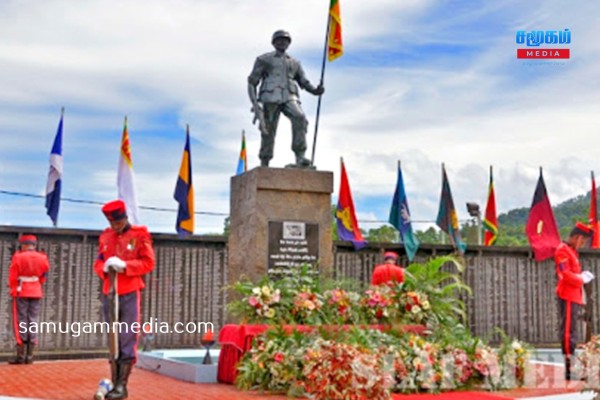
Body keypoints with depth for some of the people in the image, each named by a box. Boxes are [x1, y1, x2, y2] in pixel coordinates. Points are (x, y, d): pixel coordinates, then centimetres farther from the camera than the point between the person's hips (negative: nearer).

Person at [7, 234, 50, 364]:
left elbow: (13, 276, -8)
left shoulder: (18, 257, -11)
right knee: (33, 321, 6)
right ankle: (29, 356, 6)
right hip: (36, 292, 4)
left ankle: (21, 356, -1)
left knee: (21, 321, 1)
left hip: (21, 292, -3)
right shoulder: (42, 258, 1)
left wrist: (13, 289, 7)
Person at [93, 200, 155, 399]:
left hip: (130, 294, -4)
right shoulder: (105, 237, 11)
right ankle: (114, 384, 14)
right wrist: (105, 268, -10)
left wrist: (124, 265, -18)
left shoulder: (140, 235, -1)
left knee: (128, 339, -6)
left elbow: (148, 263, -5)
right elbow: (97, 263, 14)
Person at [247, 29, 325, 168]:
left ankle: (300, 157, -32)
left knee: (299, 118, -28)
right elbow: (252, 82, 9)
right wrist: (254, 103, -6)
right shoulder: (264, 60, 14)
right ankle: (264, 165, 8)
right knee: (268, 132, -6)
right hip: (271, 98, -1)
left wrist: (316, 90, -5)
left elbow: (304, 83, 19)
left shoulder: (294, 63, 23)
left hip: (289, 98, 1)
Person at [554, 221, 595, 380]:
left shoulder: (571, 251, 19)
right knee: (568, 331, -11)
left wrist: (581, 275, 7)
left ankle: (572, 366, 19)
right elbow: (565, 274, -20)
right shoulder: (562, 250, -12)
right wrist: (582, 280, -9)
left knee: (571, 331, 13)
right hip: (568, 296, -10)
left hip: (573, 296, 10)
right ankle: (569, 367, -12)